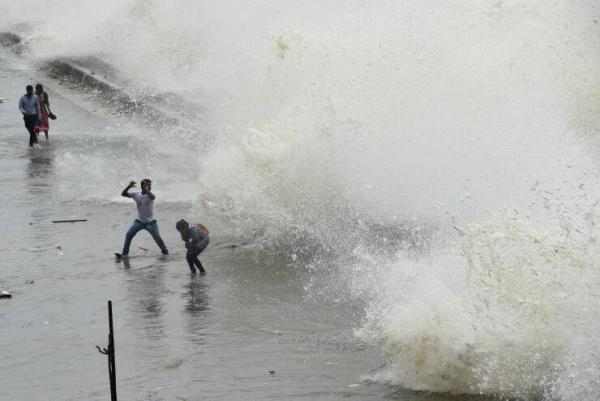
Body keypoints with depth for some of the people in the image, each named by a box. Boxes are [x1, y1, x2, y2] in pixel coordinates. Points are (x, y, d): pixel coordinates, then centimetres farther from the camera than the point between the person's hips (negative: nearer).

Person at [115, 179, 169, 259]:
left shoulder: (149, 194, -13)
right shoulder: (136, 195, -4)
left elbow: (153, 197, -38)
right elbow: (123, 194, -7)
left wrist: (146, 190, -50)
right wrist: (129, 187, -24)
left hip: (150, 221, -3)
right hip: (139, 221, 3)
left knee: (157, 236, -10)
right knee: (129, 234, -8)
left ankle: (164, 250, 16)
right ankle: (125, 253, -1)